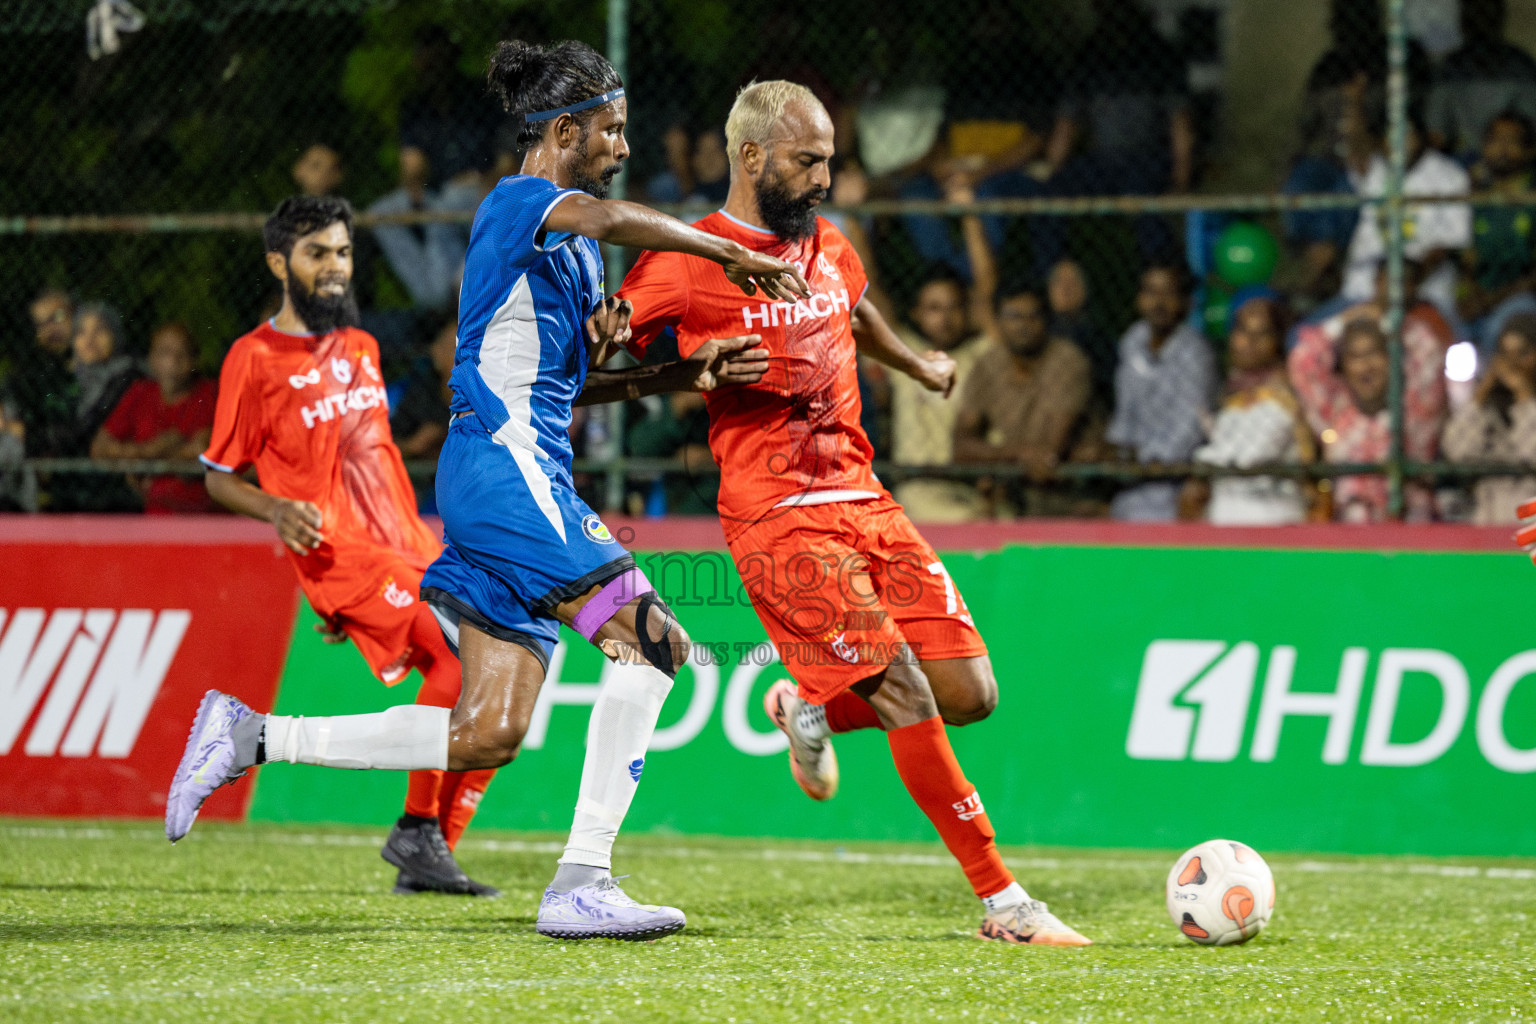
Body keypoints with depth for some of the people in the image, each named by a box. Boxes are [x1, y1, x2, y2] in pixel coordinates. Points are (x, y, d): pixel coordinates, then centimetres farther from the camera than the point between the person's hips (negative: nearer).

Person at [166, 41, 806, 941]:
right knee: (650, 636, -18)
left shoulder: (573, 247, 23)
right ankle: (581, 884, -20)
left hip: (527, 478, 10)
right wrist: (732, 254, -22)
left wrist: (684, 375, 14)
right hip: (504, 469, -10)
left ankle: (250, 736, 9)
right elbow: (610, 217, -28)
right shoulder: (515, 203, -6)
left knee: (487, 737, 3)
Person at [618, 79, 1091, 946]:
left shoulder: (829, 248, 15)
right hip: (778, 517, -7)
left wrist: (919, 366, 50)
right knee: (907, 697, -16)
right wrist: (698, 367, -18)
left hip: (864, 500, 7)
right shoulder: (688, 263, -6)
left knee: (971, 693, -2)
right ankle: (1004, 903, -11)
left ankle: (812, 710, 26)